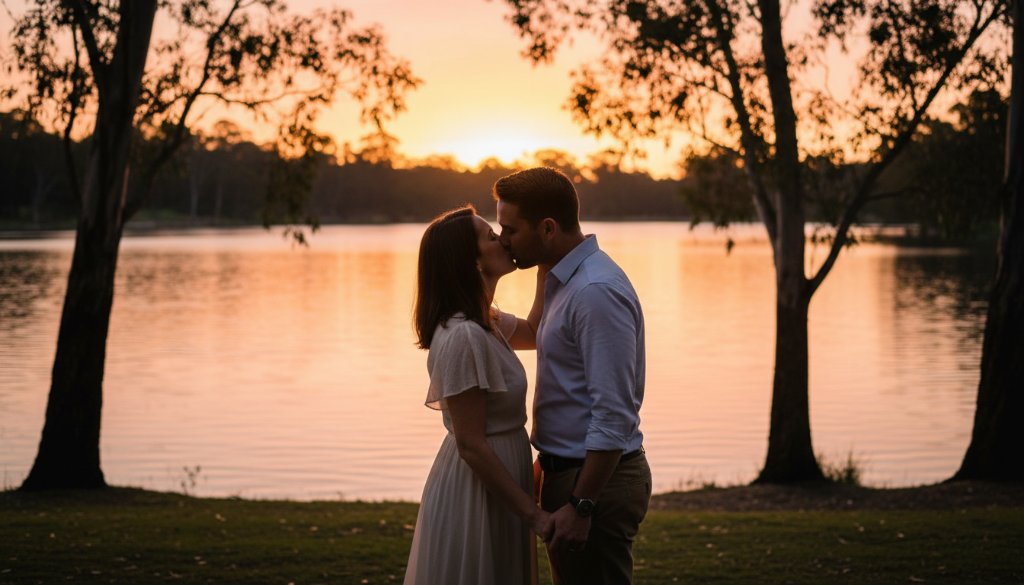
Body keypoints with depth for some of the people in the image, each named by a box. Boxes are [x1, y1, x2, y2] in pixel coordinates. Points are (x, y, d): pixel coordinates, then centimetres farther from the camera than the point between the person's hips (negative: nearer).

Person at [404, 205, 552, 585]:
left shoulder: (487, 322, 6)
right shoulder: (463, 336, -22)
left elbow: (534, 332, 28)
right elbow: (471, 444, -23)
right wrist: (533, 514, -19)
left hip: (494, 487, 9)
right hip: (475, 493, -9)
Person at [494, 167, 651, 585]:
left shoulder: (597, 291, -21)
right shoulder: (564, 280, 11)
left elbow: (614, 415, -24)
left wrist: (581, 505, -23)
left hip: (597, 477, -10)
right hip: (569, 470, 10)